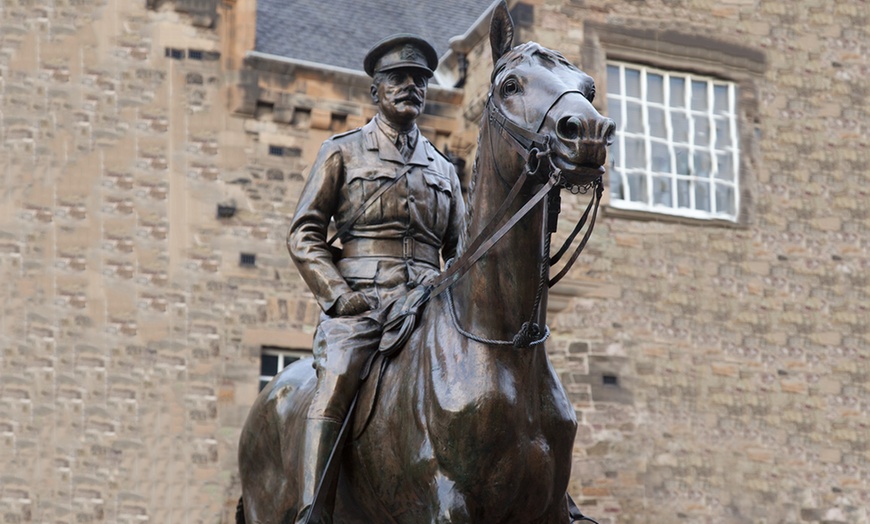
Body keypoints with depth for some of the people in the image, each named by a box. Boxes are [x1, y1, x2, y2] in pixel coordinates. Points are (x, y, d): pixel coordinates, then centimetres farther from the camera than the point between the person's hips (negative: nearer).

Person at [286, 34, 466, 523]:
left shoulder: (444, 169, 23)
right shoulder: (342, 152, 12)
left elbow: (460, 250, 25)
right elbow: (304, 233, 5)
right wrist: (338, 295, -8)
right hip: (358, 302, -4)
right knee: (336, 382, -29)